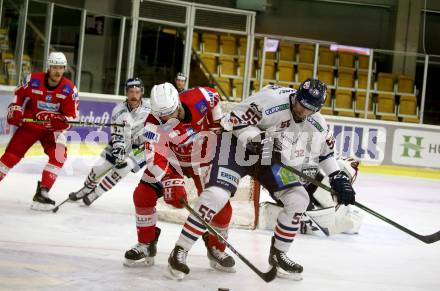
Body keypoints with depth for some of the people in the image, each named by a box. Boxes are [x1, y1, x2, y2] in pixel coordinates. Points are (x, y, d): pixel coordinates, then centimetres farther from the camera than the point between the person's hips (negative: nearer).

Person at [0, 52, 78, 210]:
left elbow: (71, 116, -9)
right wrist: (15, 110, -8)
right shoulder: (33, 80, -14)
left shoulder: (69, 89, -13)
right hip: (29, 124, 0)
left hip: (52, 129, 0)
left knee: (59, 155, -21)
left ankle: (42, 192, -17)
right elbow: (19, 95, 6)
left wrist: (61, 121, -29)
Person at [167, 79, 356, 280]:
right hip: (238, 145, -7)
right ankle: (179, 252, -19)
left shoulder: (317, 125, -6)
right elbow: (235, 120, -24)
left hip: (271, 158, 7)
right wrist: (259, 140, -35)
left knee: (298, 199, -3)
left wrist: (338, 178, 7)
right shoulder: (273, 98, -27)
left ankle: (278, 254, 15)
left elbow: (325, 151, 13)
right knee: (217, 194, -26)